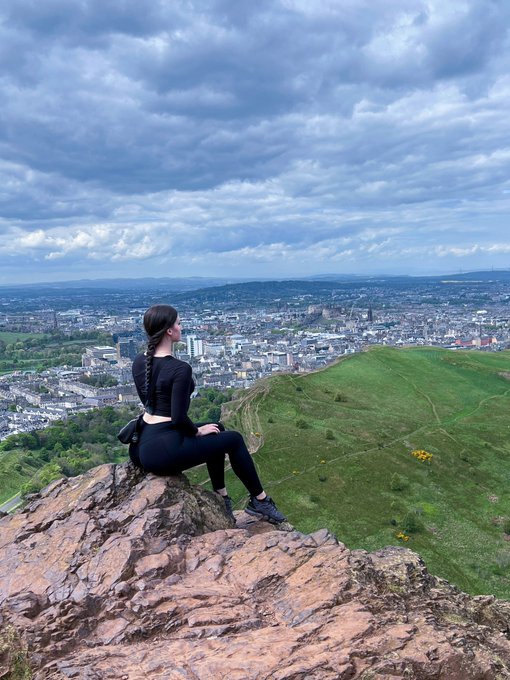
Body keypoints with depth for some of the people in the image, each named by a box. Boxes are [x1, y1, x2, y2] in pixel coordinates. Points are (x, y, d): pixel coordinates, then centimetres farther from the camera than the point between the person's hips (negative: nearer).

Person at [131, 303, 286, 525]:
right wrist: (197, 431, -1)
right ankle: (259, 501, 26)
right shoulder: (180, 368, -20)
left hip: (145, 446, 9)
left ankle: (221, 498, 33)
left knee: (217, 430, 27)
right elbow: (179, 417, -22)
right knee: (234, 439, 11)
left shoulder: (139, 361, 5)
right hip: (166, 451, -9)